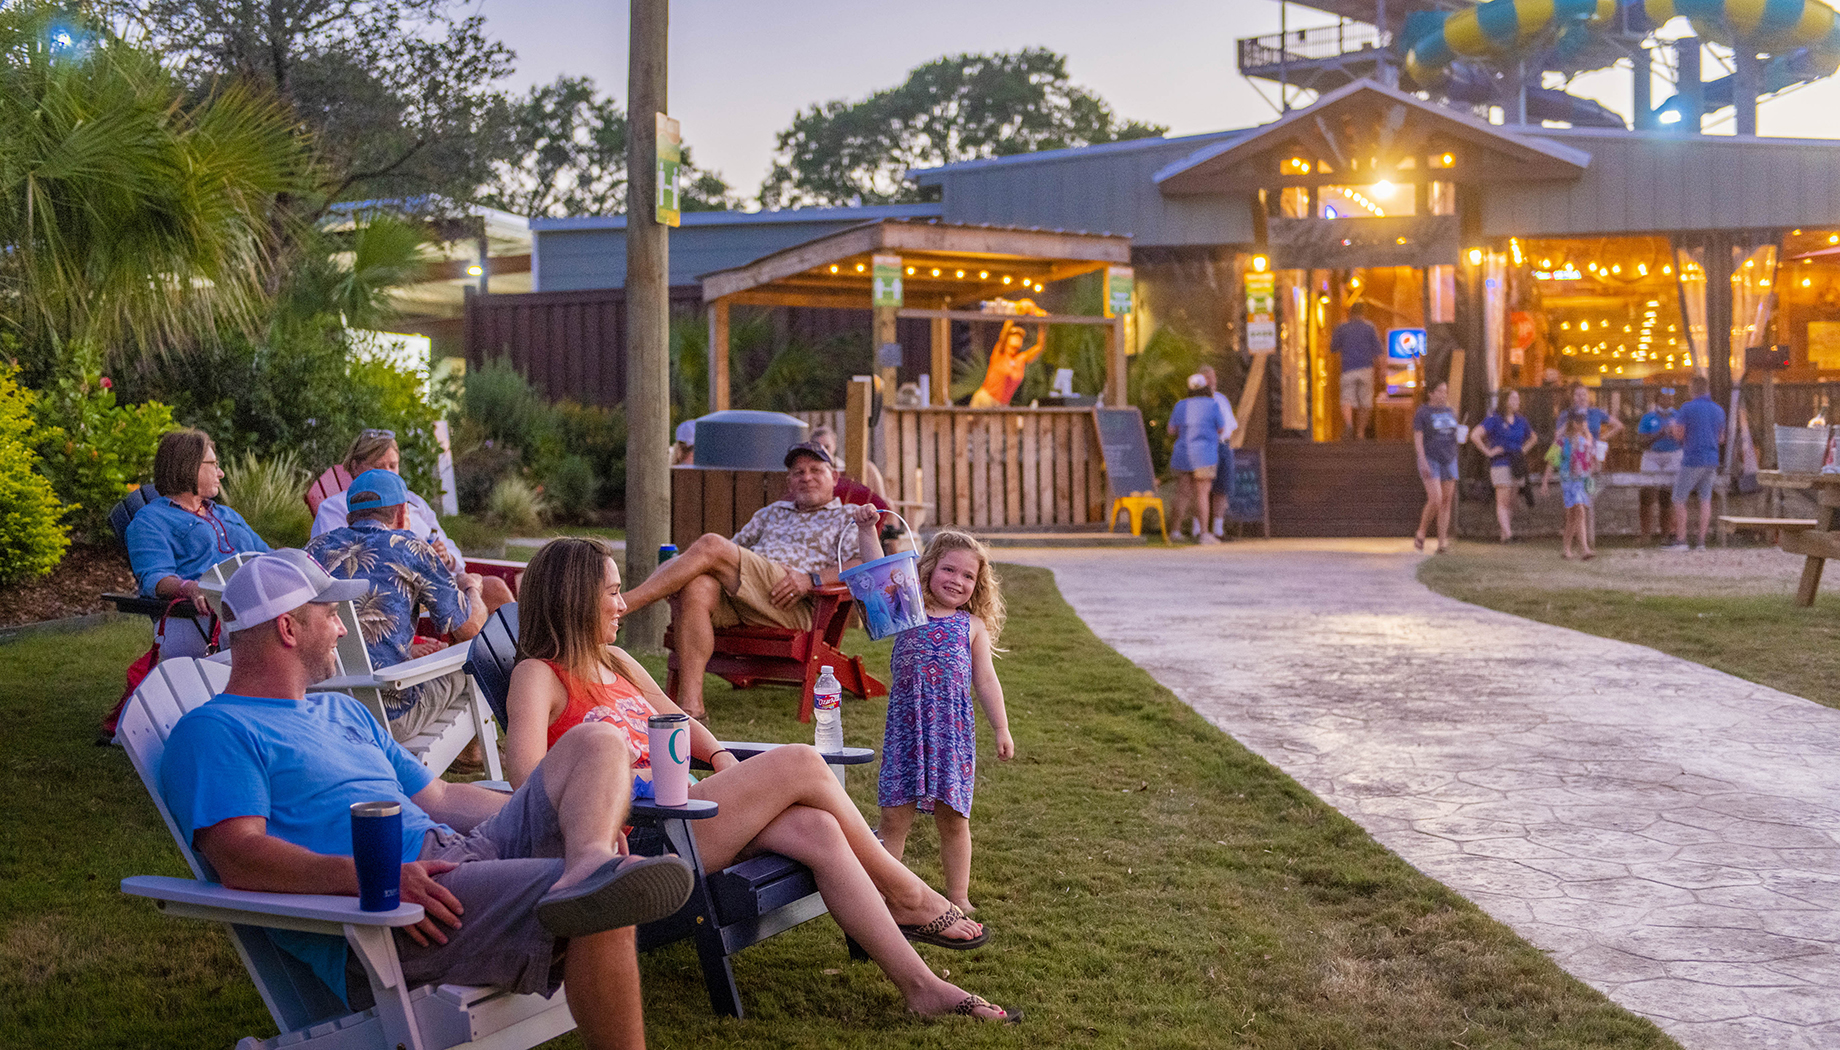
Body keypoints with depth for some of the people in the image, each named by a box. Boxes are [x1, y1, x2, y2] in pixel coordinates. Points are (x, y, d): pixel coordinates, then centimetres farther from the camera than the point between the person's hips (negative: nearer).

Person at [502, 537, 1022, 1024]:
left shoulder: (616, 664, 22)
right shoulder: (538, 676, -4)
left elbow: (677, 722, 32)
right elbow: (529, 775, -19)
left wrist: (718, 755, 10)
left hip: (681, 810, 8)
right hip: (640, 837, -8)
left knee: (815, 830, -20)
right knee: (799, 763, -18)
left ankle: (920, 985, -20)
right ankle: (906, 893, -1)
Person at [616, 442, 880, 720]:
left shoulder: (848, 517, 19)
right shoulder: (771, 513, 39)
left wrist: (812, 579, -14)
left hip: (792, 605, -5)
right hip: (733, 595, 5)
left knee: (711, 545, -26)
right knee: (696, 587, -33)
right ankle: (690, 708, -39)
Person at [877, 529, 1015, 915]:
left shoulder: (972, 626, 8)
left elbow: (986, 682, 11)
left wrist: (1001, 729, 8)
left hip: (953, 730, 1)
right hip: (905, 727, 0)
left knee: (952, 818, 6)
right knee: (894, 814, -1)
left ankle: (958, 897, 18)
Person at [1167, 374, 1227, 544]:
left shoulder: (1180, 406, 5)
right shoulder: (1212, 405, -5)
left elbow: (1171, 432, 10)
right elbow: (1222, 430, 3)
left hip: (1182, 455, 4)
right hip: (1204, 456, -4)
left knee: (1182, 493, 10)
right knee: (1202, 494, -4)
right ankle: (1203, 533, -8)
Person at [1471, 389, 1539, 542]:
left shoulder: (1521, 421, 12)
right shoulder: (1494, 420, -6)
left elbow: (1533, 438, 30)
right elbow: (1474, 435, -16)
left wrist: (1523, 450, 14)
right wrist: (1488, 452, -13)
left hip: (1518, 465, 6)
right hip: (1501, 464, -6)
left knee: (1511, 502, 6)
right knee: (1503, 501, -11)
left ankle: (1504, 534, 11)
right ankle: (1508, 534, -20)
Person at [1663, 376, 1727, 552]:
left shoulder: (1687, 408, -9)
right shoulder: (1718, 410, 9)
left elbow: (1679, 435, -9)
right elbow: (1721, 439, 16)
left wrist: (1672, 427, 12)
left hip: (1692, 459, -6)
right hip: (1712, 460, 6)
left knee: (1679, 499, 1)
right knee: (1705, 499, 5)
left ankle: (1680, 540, -4)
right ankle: (1701, 542, 2)